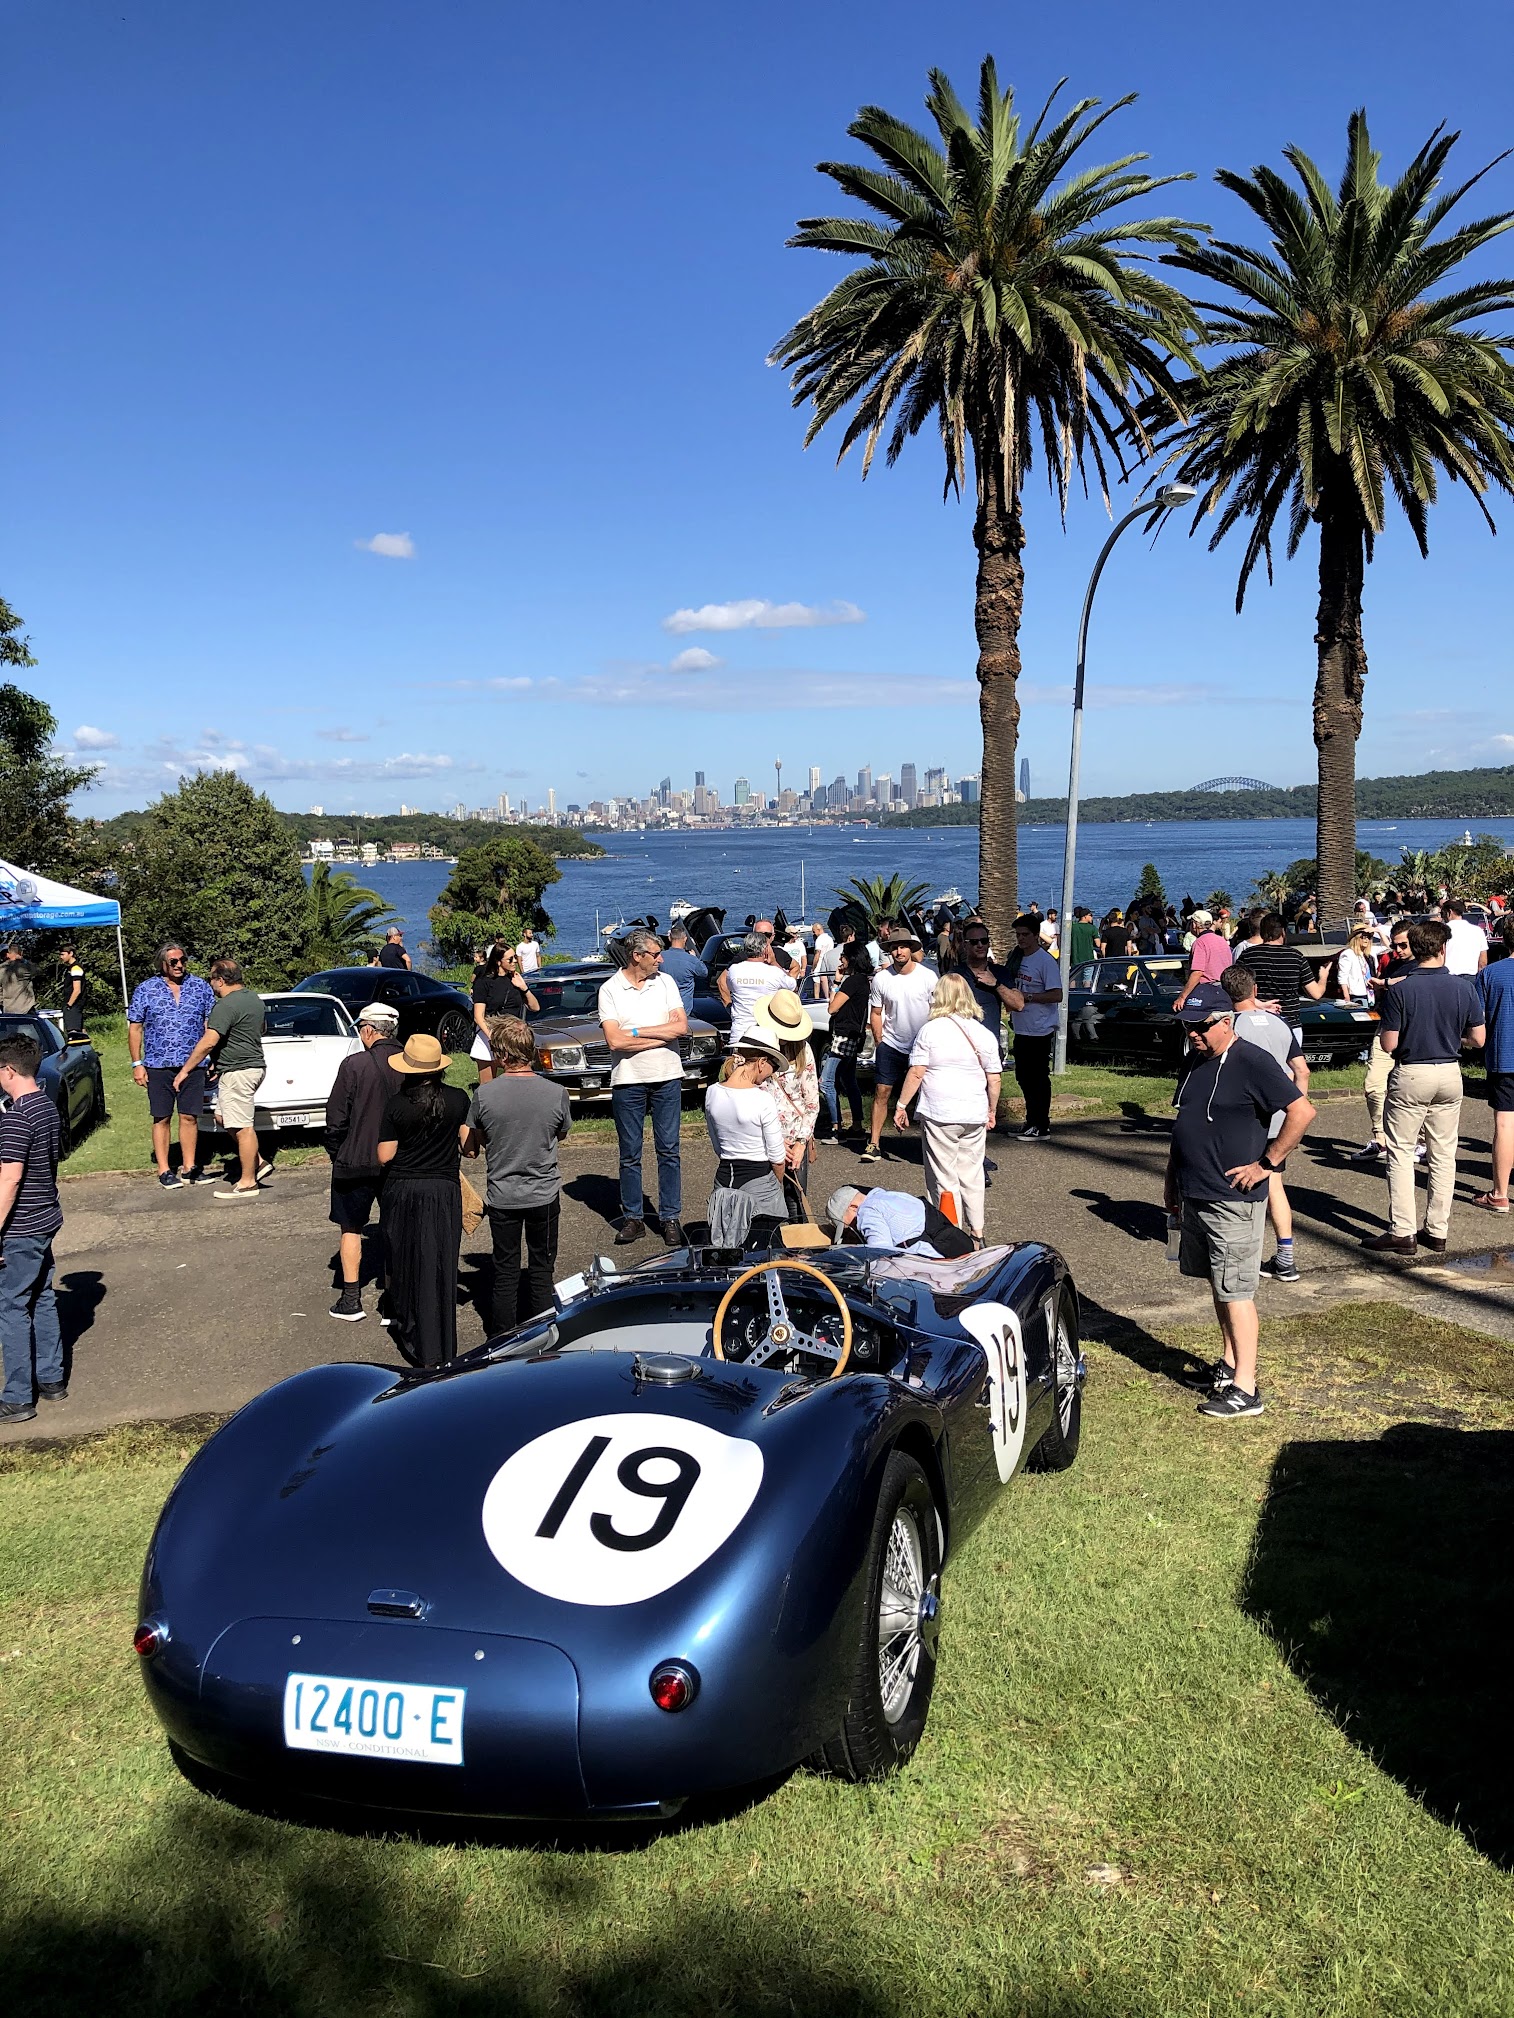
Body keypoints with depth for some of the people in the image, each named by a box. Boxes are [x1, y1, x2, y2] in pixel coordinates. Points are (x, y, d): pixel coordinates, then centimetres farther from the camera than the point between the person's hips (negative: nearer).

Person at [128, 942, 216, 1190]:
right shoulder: (145, 989, 3)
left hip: (193, 1065, 1)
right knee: (162, 1119, 3)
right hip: (158, 1065, -1)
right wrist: (137, 1063, -3)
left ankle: (189, 1168, 15)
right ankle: (164, 1172, 9)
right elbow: (134, 1029, 4)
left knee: (189, 1117, 5)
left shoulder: (200, 987, 6)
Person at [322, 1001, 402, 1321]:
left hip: (356, 1162, -3)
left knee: (350, 1228, 11)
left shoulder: (354, 1065, -15)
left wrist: (335, 1152, 3)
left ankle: (351, 1300, 11)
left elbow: (337, 1118, -12)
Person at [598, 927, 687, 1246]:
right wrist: (661, 1035, -12)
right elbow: (614, 1040, -14)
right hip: (628, 1081, -1)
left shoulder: (665, 982, 4)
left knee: (668, 1150, 5)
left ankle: (670, 1217, 12)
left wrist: (637, 1031, -11)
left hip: (667, 1077, 2)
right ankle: (632, 1218, 16)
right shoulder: (610, 990, -4)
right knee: (630, 1154, 6)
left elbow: (681, 1026, -6)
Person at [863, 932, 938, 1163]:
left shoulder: (927, 977, -6)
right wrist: (879, 1041, -2)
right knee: (881, 1092, -5)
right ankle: (874, 1143, -2)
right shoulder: (881, 979, -4)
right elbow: (876, 1013, 4)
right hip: (891, 1044, 0)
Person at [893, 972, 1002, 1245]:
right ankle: (976, 1233, 20)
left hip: (938, 1115, -4)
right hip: (974, 1115, 4)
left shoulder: (931, 1029, -7)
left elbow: (916, 1072, -8)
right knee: (972, 1176, 15)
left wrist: (902, 1105, 0)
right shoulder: (984, 1034, 4)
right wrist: (992, 1111, 19)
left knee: (944, 1178, 3)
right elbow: (994, 1080, 6)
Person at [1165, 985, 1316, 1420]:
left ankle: (1245, 1388, -1)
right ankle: (1229, 1363, 30)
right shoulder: (1197, 1061, 12)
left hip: (1233, 1200, -9)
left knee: (1235, 1291, -6)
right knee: (1218, 1285, 17)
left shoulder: (1251, 1062, -15)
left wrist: (1266, 1164, -17)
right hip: (1195, 1196, 9)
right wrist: (1172, 1179, 20)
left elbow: (1302, 1112, -20)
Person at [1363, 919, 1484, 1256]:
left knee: (1400, 1153, 4)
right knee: (1443, 1155, 11)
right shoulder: (1464, 988, -4)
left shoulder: (1400, 991, -13)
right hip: (1449, 1075, 3)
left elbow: (1388, 1045, -11)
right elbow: (1477, 1038, 1)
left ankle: (1402, 1232, 2)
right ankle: (1437, 1231, 15)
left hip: (1410, 1076, -3)